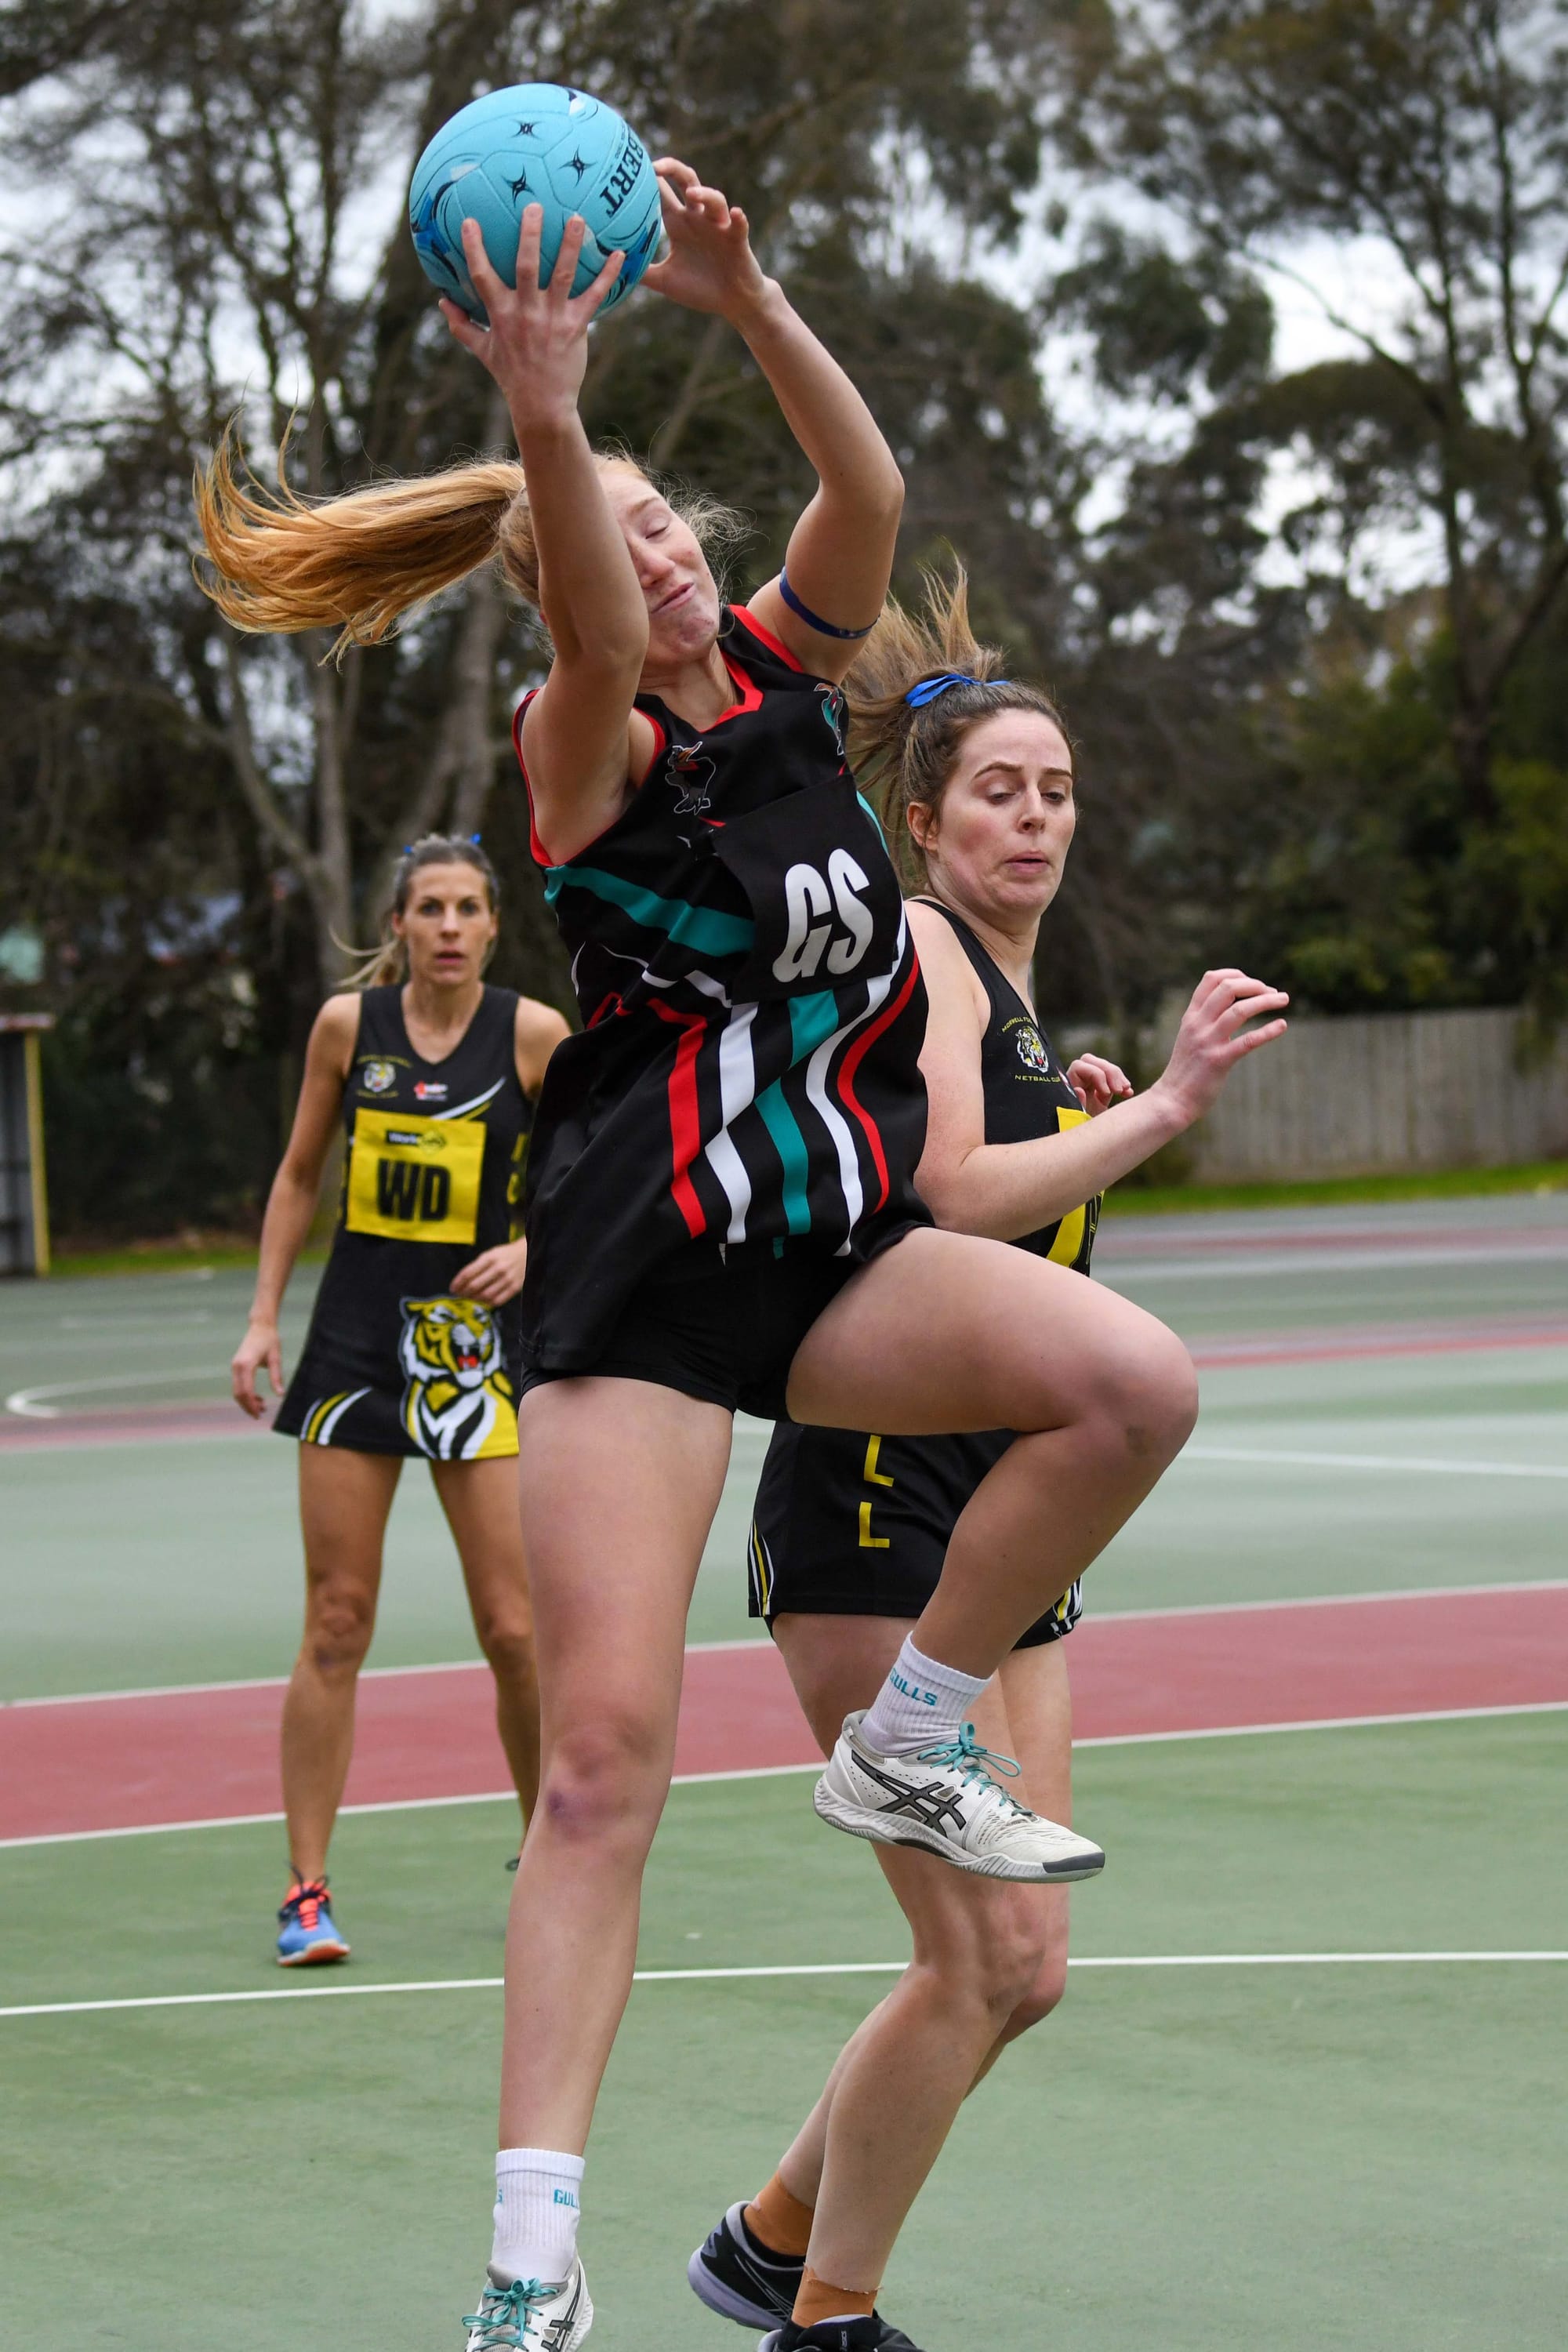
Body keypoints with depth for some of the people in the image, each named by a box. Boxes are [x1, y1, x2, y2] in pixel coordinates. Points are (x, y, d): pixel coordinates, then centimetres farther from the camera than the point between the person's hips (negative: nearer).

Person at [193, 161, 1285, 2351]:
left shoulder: (789, 669, 9)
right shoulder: (586, 749, -4)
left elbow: (869, 496, -9)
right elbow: (599, 648, -28)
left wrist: (747, 299, -24)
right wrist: (543, 422, -45)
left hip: (838, 1242, 5)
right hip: (641, 1266, -5)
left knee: (1136, 1383, -23)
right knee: (604, 1754, -11)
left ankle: (912, 1734, -2)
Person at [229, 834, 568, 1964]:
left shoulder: (534, 1033, -4)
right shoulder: (348, 1023, 1)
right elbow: (300, 1175, 12)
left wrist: (527, 1248, -15)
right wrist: (265, 1315, 7)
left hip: (478, 1343, -1)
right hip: (355, 1340, 1)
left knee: (515, 1629, -4)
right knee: (337, 1624, 0)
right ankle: (308, 1890, 5)